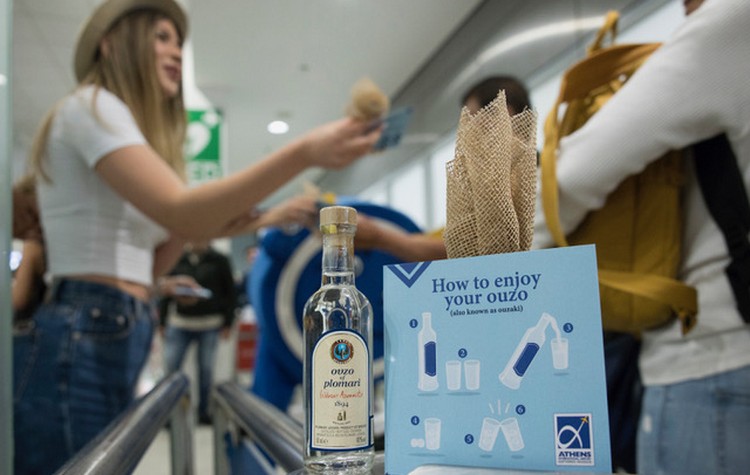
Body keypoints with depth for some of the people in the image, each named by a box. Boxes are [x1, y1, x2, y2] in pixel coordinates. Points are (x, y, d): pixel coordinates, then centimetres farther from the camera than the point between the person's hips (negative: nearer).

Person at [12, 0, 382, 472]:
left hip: (111, 337, 10)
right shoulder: (92, 107, -6)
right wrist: (303, 153, -29)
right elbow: (179, 211, -24)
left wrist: (202, 226, 4)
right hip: (85, 342, -10)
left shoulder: (114, 118, 23)